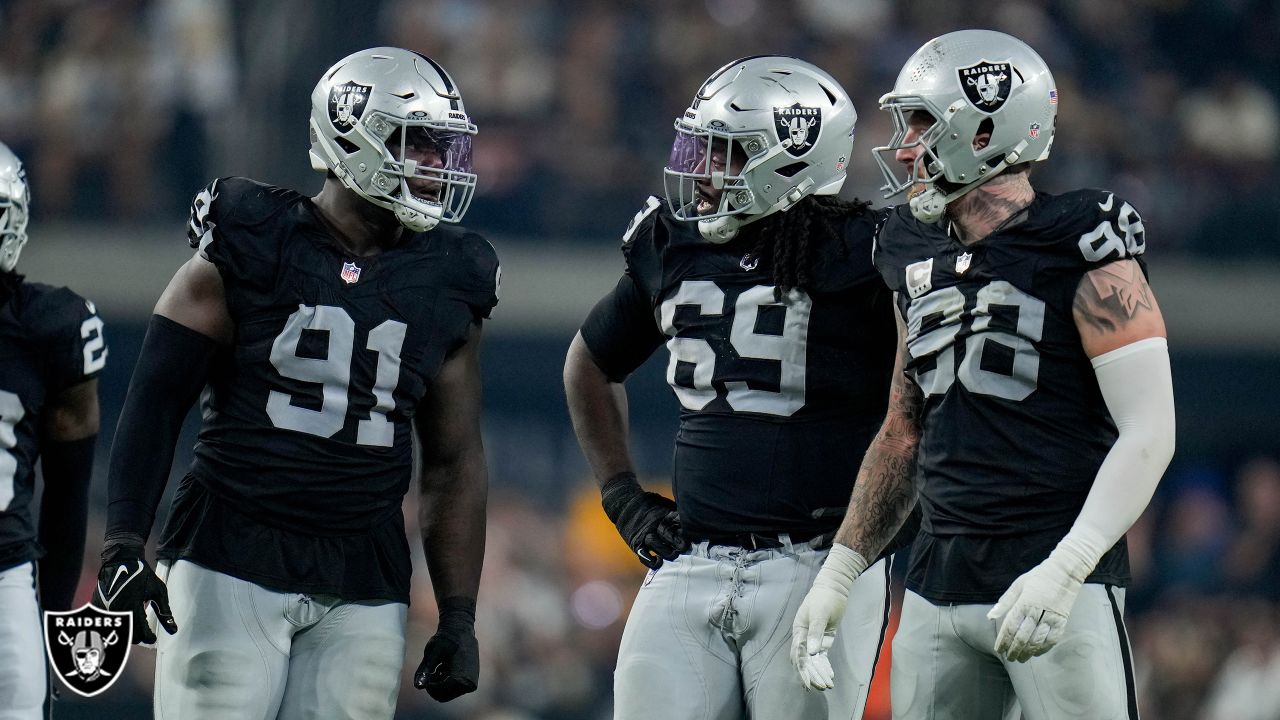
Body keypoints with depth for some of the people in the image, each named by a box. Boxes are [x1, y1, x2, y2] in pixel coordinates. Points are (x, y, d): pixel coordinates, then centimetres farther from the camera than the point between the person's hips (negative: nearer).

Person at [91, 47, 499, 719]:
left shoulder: (446, 284, 9)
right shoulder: (248, 251, -3)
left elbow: (453, 462, 13)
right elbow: (156, 402, -1)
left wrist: (459, 616, 8)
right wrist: (122, 544, -9)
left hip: (362, 588, 3)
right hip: (230, 562, -3)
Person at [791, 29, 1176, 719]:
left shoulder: (1075, 249, -8)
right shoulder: (918, 257, 13)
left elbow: (1149, 432, -13)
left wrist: (1064, 570, -23)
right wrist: (837, 574, 18)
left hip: (1056, 581, -7)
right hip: (938, 582, 7)